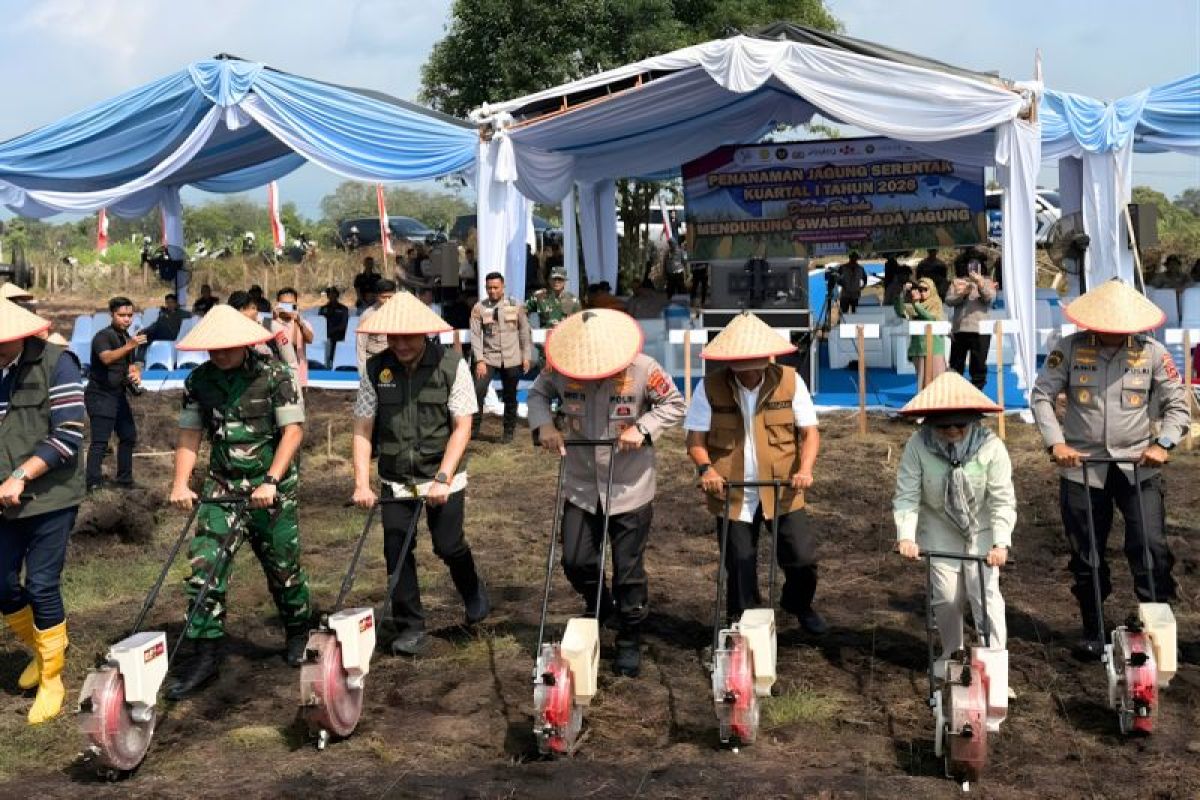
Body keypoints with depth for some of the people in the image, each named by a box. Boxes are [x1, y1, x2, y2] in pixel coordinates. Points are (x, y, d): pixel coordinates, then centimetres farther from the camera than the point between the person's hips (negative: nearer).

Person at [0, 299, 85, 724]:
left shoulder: (55, 362, -11)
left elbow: (68, 435, -16)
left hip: (51, 496, -5)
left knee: (41, 586, -2)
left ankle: (51, 680, 16)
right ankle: (42, 648, 36)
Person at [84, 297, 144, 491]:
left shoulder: (128, 337, 12)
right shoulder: (103, 336, -14)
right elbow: (107, 358, -33)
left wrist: (136, 372, -3)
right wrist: (129, 346, -47)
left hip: (119, 395, 9)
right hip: (100, 396, -9)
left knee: (129, 436, 15)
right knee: (100, 442, -12)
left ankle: (124, 479, 26)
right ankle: (93, 483, -11)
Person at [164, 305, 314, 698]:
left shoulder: (274, 375, -10)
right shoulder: (198, 381, 3)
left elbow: (293, 430, -12)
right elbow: (190, 434, 4)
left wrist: (271, 482, -20)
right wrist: (180, 483, -10)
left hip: (272, 488, -3)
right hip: (220, 487, 3)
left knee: (282, 566, 8)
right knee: (204, 566, -6)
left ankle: (299, 632, 33)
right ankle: (205, 655, 3)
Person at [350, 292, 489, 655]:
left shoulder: (451, 365, -9)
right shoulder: (376, 369, -3)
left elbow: (462, 426, -10)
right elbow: (363, 429, -2)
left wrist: (442, 479, -17)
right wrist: (362, 483, -11)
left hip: (444, 475, -2)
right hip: (395, 479, 2)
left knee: (448, 544, -2)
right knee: (396, 550, 0)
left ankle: (474, 592, 32)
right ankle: (410, 628, 17)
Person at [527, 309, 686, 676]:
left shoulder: (642, 369, -18)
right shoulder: (560, 371, -12)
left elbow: (675, 404, -6)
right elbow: (537, 394, 5)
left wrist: (642, 429, -22)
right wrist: (544, 424, -15)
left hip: (630, 489, -2)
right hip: (580, 486, 3)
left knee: (629, 570, 6)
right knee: (575, 561, 7)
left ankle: (630, 642, 26)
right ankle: (599, 606, 40)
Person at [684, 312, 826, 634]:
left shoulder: (789, 381, -4)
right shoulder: (711, 387, -6)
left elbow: (810, 432, -3)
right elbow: (695, 438, -2)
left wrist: (805, 468, -20)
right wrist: (705, 468, -21)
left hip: (782, 490, 0)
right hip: (732, 493, 0)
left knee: (802, 557, -3)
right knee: (739, 568, 8)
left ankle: (799, 604, 30)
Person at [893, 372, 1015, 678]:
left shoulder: (990, 446, -20)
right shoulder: (918, 445, -20)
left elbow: (1003, 500, -19)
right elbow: (906, 496, -19)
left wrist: (1001, 542, -28)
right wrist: (906, 536, -32)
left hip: (982, 530, -1)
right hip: (940, 529, 1)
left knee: (985, 593, -8)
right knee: (946, 596, 2)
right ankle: (952, 653, 26)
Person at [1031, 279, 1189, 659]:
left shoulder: (1152, 352, -2)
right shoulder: (1070, 349, -4)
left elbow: (1177, 404, 1)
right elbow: (1041, 395, -3)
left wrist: (1163, 443, -14)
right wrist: (1055, 442, -14)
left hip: (1138, 466, 0)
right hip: (1082, 466, 1)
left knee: (1151, 547, -9)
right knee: (1086, 554, 9)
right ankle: (1093, 631, 24)